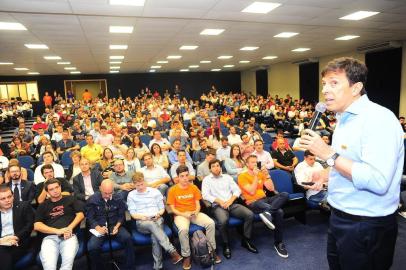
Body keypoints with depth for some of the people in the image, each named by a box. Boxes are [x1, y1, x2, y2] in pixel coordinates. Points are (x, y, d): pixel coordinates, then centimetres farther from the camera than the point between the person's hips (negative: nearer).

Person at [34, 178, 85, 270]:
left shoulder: (70, 199, 17)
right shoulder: (43, 206, 19)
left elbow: (80, 215, 9)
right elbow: (37, 226, 9)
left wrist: (69, 228, -8)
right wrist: (57, 231, -6)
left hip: (69, 236, -1)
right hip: (50, 237, 1)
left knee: (68, 259, -31)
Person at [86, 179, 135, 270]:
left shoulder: (118, 199, 2)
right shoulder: (92, 200, -3)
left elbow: (121, 215, 6)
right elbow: (90, 218, -3)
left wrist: (117, 226, -13)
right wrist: (98, 227, -21)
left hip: (115, 226, 1)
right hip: (99, 227, -1)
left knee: (128, 238, -27)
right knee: (92, 247, -29)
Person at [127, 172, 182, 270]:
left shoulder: (155, 191, 12)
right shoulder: (131, 195, 11)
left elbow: (162, 208, 13)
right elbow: (132, 213, 5)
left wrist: (158, 214, -9)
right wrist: (142, 216, -15)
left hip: (157, 219, 1)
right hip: (142, 222, -1)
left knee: (155, 237, -33)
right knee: (152, 225, -38)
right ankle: (172, 251, -44)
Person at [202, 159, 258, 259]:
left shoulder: (227, 177, 17)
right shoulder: (207, 179, 7)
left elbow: (237, 190, 9)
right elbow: (205, 195, -5)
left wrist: (230, 200, -9)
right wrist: (220, 201, -14)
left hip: (232, 204, 4)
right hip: (217, 206, -4)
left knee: (250, 214, -19)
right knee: (223, 220, -36)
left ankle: (246, 240, 1)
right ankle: (226, 244, -10)